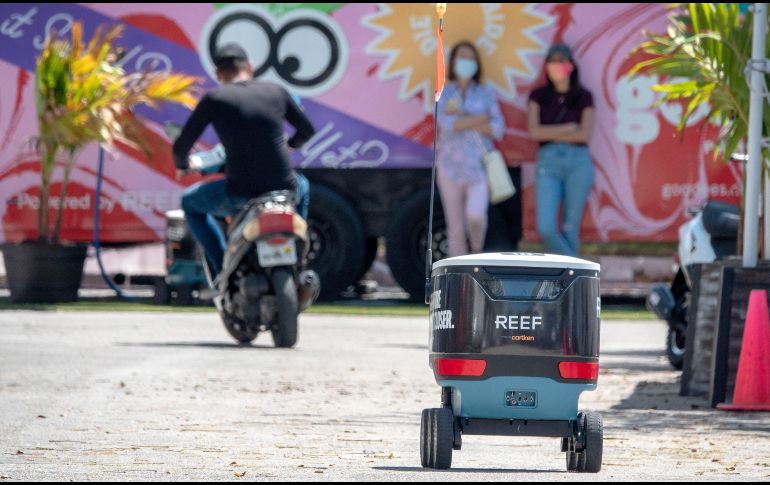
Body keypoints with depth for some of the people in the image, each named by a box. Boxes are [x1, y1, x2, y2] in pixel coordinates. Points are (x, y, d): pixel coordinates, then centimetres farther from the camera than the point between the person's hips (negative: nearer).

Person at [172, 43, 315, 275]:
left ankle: (223, 270, 15)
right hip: (283, 190, 3)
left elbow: (182, 146, 1)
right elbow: (307, 130, 20)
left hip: (241, 194, -3)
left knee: (190, 203, 27)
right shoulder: (276, 92, 7)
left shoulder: (214, 99, -2)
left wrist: (182, 165, 25)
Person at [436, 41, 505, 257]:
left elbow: (498, 128, -5)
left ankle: (477, 252, 5)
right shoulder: (444, 93, 6)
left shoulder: (485, 93, 6)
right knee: (456, 228, 1)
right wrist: (479, 119, -10)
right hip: (451, 164, 1)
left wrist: (461, 119, -10)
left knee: (475, 215, -23)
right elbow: (446, 123, -11)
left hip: (479, 165, -1)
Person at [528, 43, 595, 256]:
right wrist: (568, 128, -2)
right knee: (546, 228, -12)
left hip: (578, 161, -1)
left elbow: (584, 134, -2)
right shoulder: (538, 96, 11)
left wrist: (551, 133, -2)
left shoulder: (584, 97, 8)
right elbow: (534, 131, 0)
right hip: (548, 162, 1)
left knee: (570, 228, -1)